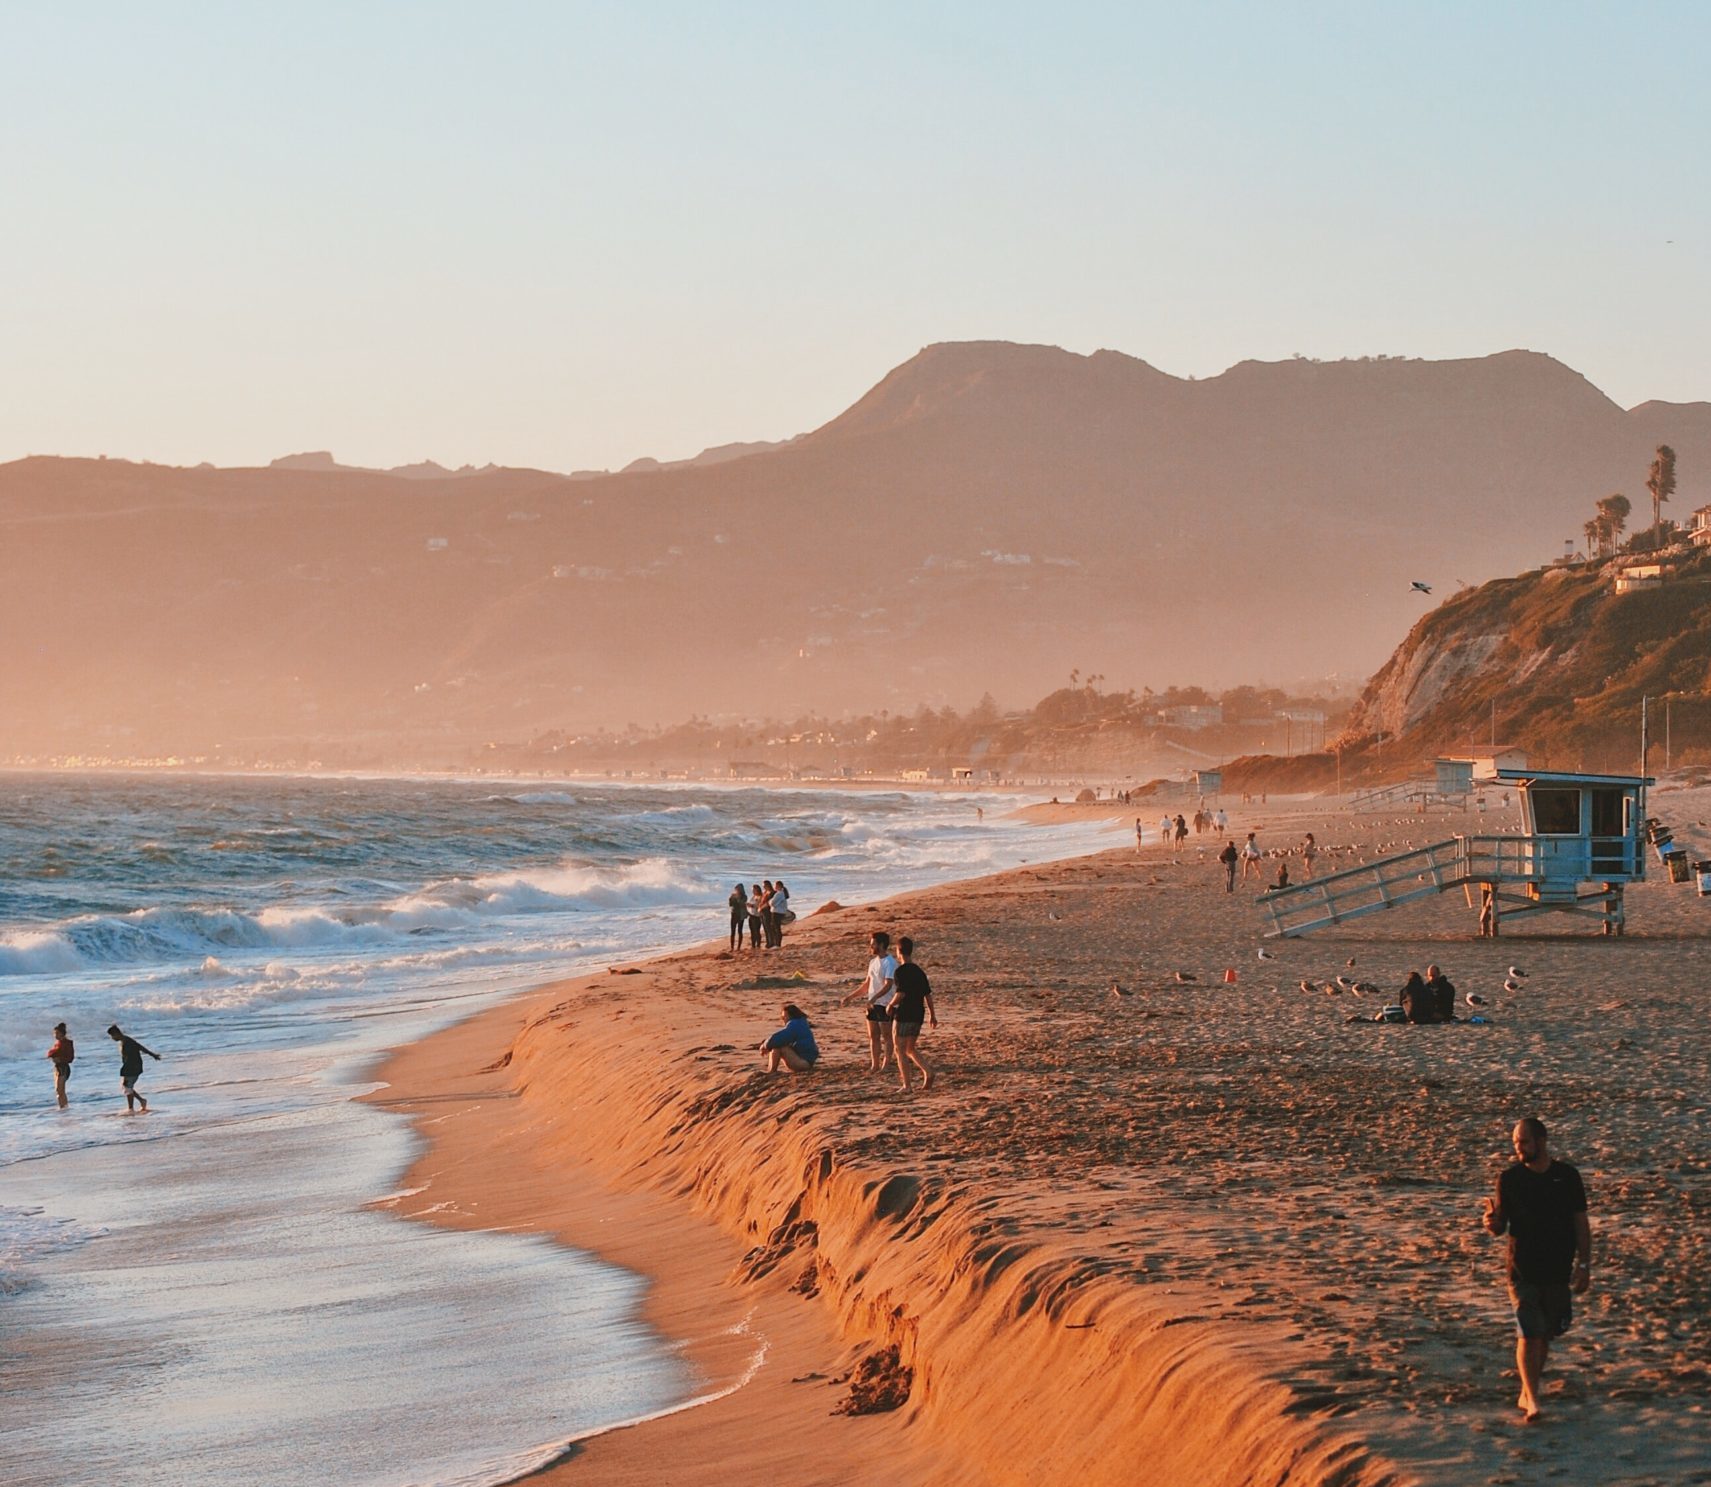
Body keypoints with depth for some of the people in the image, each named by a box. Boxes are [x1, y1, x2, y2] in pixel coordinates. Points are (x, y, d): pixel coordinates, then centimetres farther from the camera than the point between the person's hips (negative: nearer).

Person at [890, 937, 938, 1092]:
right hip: (918, 1015, 7)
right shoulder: (919, 971, 10)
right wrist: (932, 1014, 20)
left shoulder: (901, 971, -13)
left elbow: (901, 993, -22)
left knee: (900, 1050, 2)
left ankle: (906, 1085, -2)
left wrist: (890, 1005, -4)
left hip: (904, 1015, -7)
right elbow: (928, 994, 13)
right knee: (910, 1049, 18)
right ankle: (928, 1073, -2)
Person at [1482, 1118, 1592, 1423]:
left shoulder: (1567, 1176, 0)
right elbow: (1500, 1227, 2)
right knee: (1529, 1335, -11)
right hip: (1523, 1271, -2)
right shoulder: (1510, 1179, -1)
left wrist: (1584, 1265, 1)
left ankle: (1526, 1396, 21)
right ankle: (1532, 1401, -11)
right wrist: (1492, 1222, -22)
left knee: (1544, 1336, 9)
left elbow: (1581, 1224, 5)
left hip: (1558, 1272, 2)